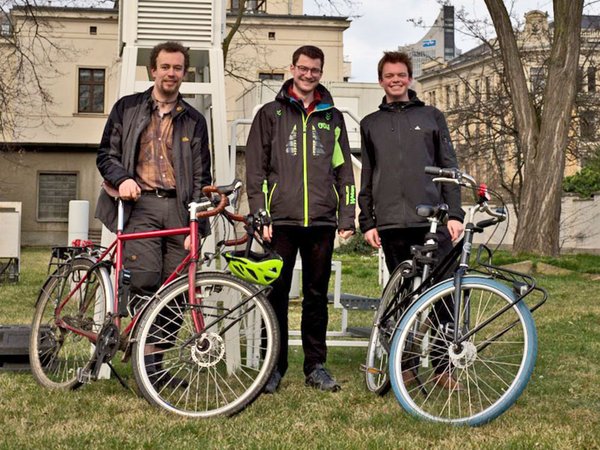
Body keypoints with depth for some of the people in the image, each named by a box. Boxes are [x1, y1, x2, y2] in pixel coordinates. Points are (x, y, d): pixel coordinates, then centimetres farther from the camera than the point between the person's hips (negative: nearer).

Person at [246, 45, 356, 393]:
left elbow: (344, 171, 15)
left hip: (321, 221, 2)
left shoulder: (332, 118, 15)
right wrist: (260, 215, -6)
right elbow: (256, 169, 4)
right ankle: (275, 366, 10)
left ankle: (316, 365, 15)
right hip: (281, 221, -2)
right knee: (277, 295, 1)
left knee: (317, 296, 7)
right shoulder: (271, 114, 8)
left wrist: (347, 217, 6)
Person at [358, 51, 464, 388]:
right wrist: (367, 222, 7)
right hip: (391, 224, 2)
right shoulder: (371, 124, 15)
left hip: (433, 221, -1)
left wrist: (455, 214, -2)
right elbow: (367, 178, 15)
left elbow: (450, 168, 7)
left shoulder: (432, 116, 11)